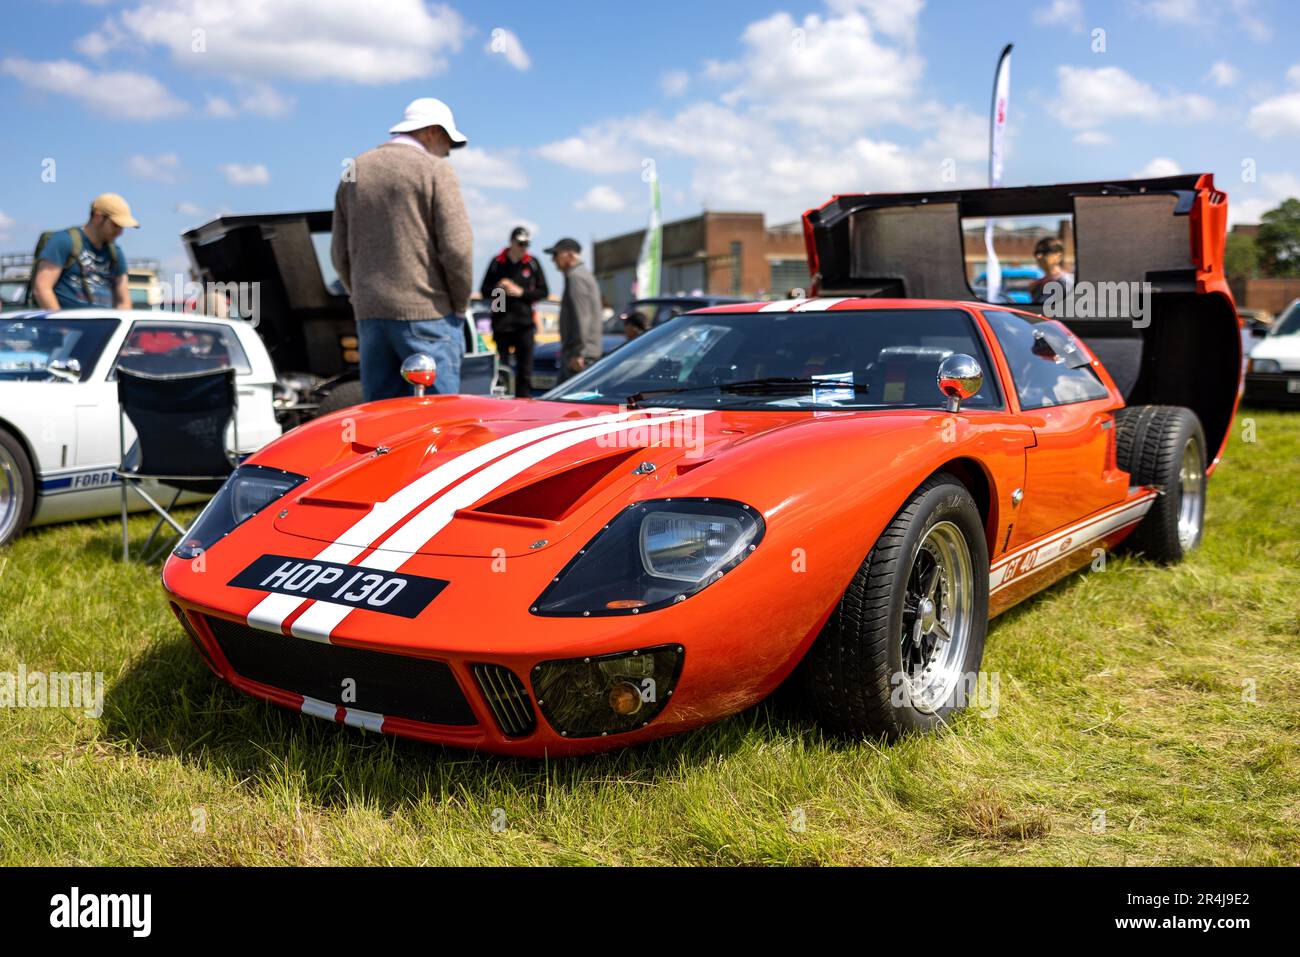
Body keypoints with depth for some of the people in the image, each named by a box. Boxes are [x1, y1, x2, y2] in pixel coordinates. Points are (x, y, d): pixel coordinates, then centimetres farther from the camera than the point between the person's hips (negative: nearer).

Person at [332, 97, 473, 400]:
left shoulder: (355, 172, 16)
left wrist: (364, 299, 19)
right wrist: (460, 305, 1)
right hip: (426, 316, -6)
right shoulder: (435, 170, -3)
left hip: (369, 317, 6)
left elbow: (340, 253, 14)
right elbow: (457, 247, -11)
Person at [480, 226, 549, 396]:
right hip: (501, 323, 0)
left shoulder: (532, 264, 6)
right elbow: (484, 291, 9)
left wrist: (522, 293, -8)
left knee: (525, 369, 1)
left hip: (524, 323, 0)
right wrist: (498, 287, -11)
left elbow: (543, 292, 5)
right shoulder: (497, 262, 5)